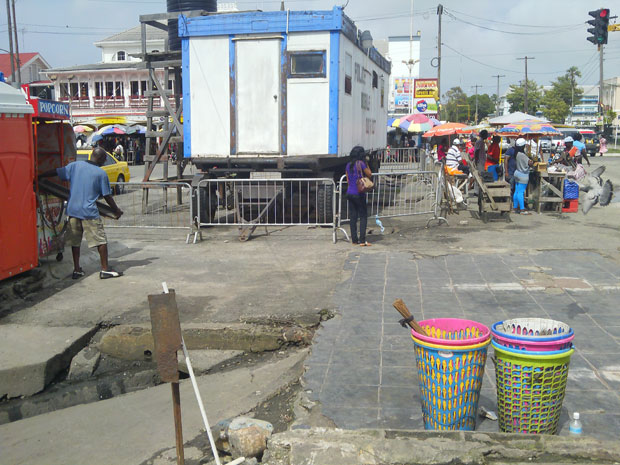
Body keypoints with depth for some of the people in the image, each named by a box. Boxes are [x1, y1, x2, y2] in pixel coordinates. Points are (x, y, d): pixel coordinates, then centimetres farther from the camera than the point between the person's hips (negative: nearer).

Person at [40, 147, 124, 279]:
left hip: (73, 210, 5)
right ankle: (105, 270, 5)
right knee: (101, 240, 4)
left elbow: (56, 172, 10)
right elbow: (107, 196, 0)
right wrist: (117, 210, 13)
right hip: (89, 212, -4)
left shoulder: (75, 165, 6)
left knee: (75, 241, 13)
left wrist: (38, 176, 24)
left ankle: (76, 270, 17)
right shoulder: (101, 173, -3)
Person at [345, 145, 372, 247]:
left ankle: (354, 240, 13)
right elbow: (369, 174, -4)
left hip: (350, 193, 6)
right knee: (363, 216, 0)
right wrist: (366, 165, 5)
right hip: (359, 194, -6)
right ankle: (362, 240, -4)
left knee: (353, 217, 9)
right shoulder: (361, 163, -11)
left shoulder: (348, 165, 8)